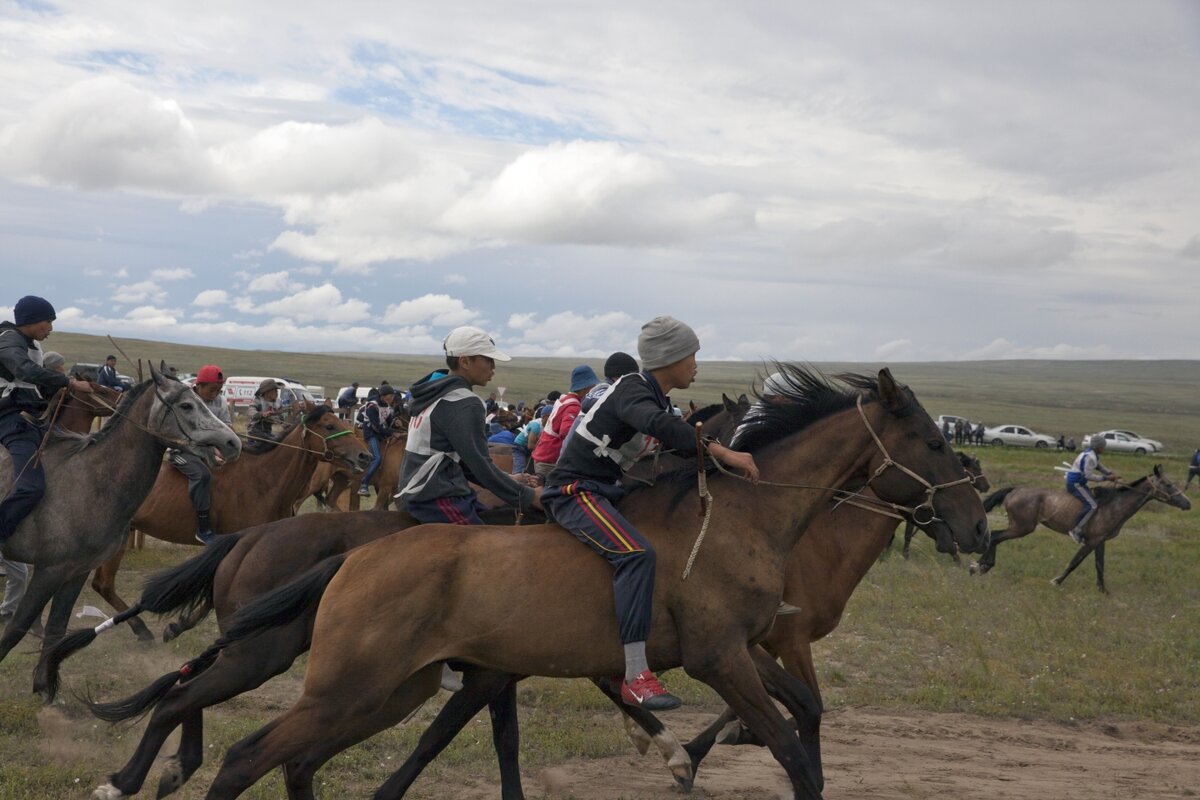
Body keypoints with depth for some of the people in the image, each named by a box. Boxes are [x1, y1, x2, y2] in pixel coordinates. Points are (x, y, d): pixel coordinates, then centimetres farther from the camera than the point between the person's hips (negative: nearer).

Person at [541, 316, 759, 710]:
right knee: (637, 554, -32)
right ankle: (636, 676, -38)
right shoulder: (631, 390, -15)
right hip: (575, 491, -11)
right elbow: (660, 426, -36)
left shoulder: (658, 399, 16)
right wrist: (723, 453, -36)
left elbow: (680, 449, 21)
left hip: (608, 493, 11)